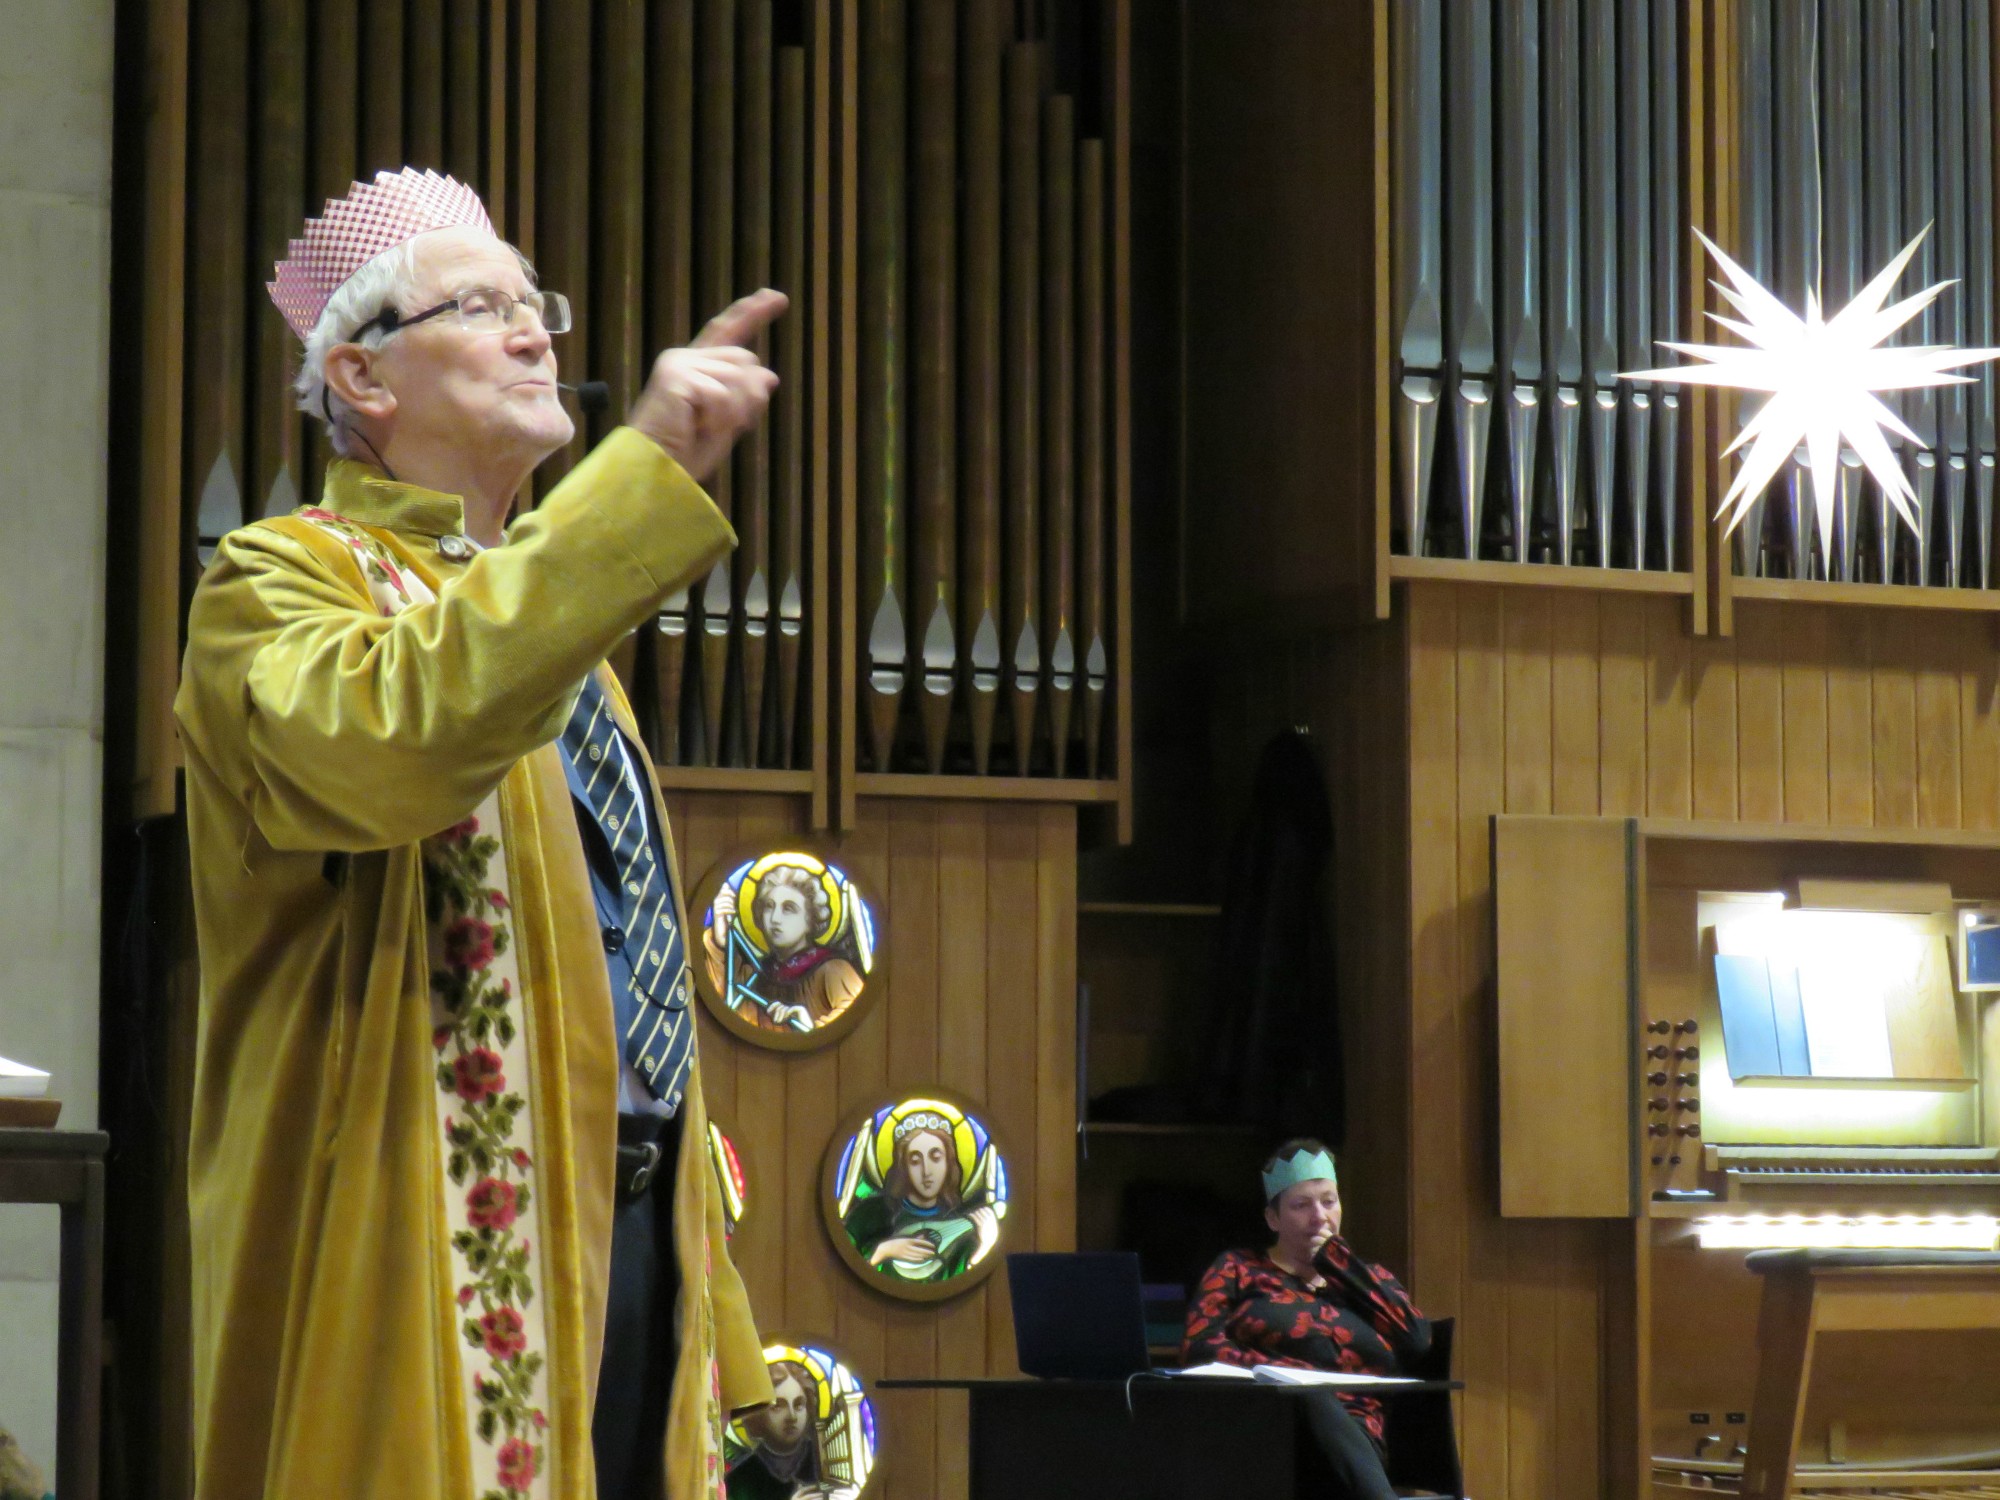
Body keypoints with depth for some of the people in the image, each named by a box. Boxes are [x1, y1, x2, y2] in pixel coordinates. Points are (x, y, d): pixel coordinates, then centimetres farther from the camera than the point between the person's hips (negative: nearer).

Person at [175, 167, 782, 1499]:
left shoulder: (556, 612, 23)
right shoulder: (284, 583, -3)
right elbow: (397, 738, -28)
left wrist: (705, 1296, 18)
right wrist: (648, 471, -29)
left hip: (628, 1225, 8)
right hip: (436, 1257, -8)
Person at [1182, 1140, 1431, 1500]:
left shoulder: (1368, 1278, 29)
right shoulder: (1238, 1269, 22)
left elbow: (1418, 1341, 9)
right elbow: (1199, 1346, 4)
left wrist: (1336, 1260, 14)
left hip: (1353, 1437, 2)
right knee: (1313, 1398, -39)